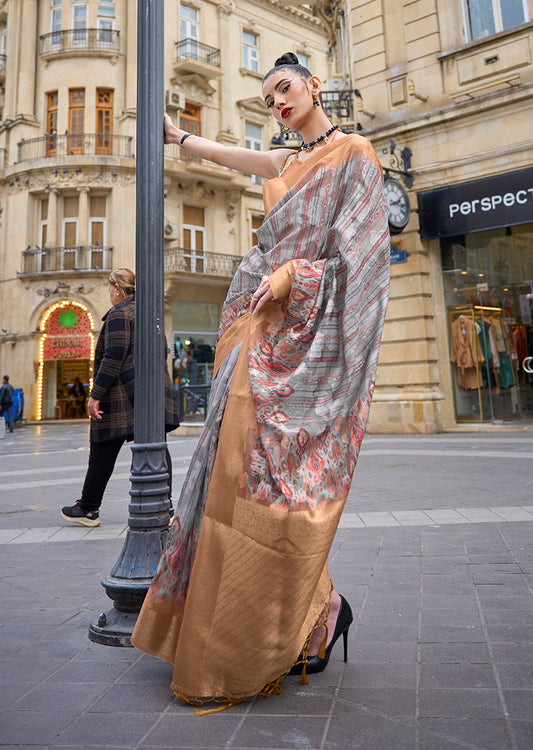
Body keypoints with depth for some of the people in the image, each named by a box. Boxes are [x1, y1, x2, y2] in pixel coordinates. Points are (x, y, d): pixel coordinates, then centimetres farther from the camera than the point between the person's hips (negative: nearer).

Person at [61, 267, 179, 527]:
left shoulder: (119, 313, -7)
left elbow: (113, 357, -16)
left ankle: (88, 508, 18)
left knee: (103, 452, 4)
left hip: (124, 393, -7)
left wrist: (95, 394, -15)